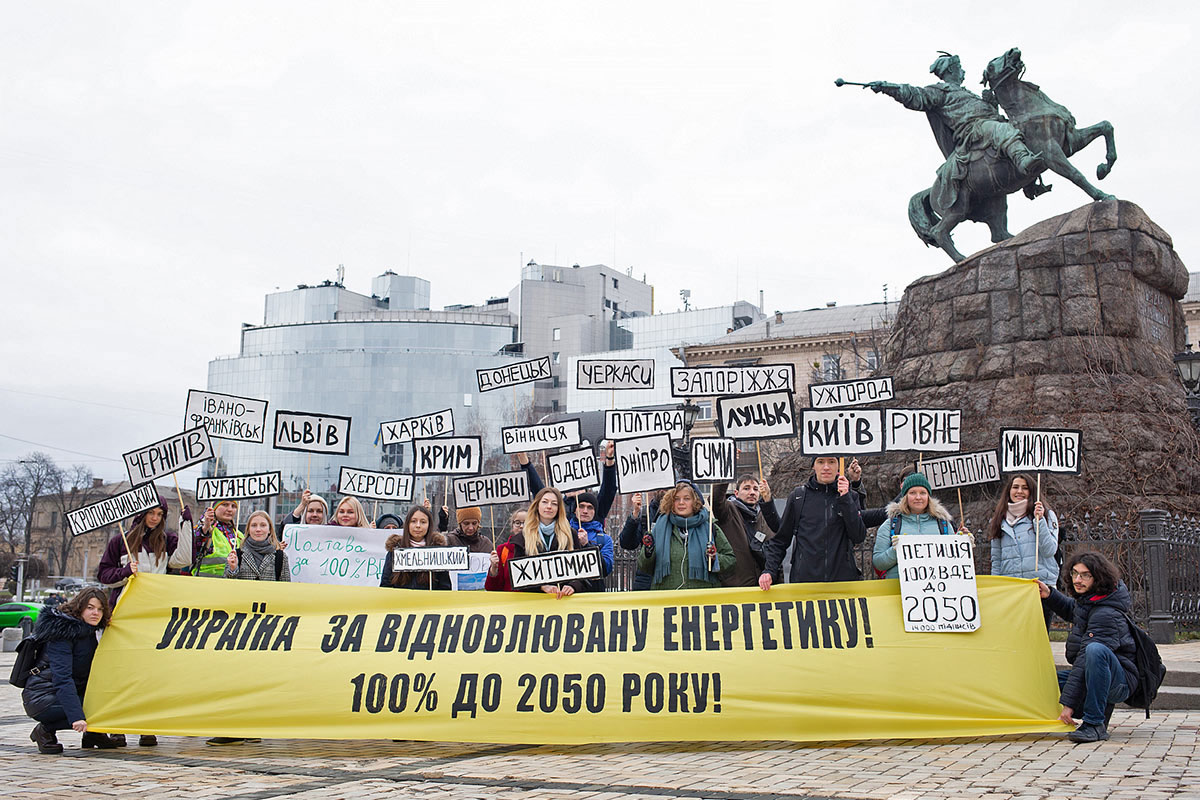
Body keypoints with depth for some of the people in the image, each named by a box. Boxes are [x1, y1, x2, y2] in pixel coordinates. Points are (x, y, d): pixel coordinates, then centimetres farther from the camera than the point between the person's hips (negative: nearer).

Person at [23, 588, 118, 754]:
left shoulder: (94, 632, 6)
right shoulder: (62, 634, -20)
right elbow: (62, 678, -29)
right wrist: (77, 717, -36)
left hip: (68, 692, 8)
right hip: (41, 697, -8)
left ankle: (93, 733, 7)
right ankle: (45, 730, -8)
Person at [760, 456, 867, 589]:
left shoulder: (850, 496, 9)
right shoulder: (798, 496, 7)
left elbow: (859, 537, -4)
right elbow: (780, 539, 11)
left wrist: (845, 498, -8)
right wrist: (769, 570, 0)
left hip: (844, 578, 0)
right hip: (804, 579, 0)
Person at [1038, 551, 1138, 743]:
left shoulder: (1106, 614, -23)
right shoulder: (1088, 599, 5)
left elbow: (1085, 661, -26)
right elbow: (1073, 611, 32)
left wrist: (1068, 703, -27)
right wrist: (1050, 595, 14)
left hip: (1121, 681, -9)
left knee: (1095, 650, -38)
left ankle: (1095, 724, -29)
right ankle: (1101, 708, 7)